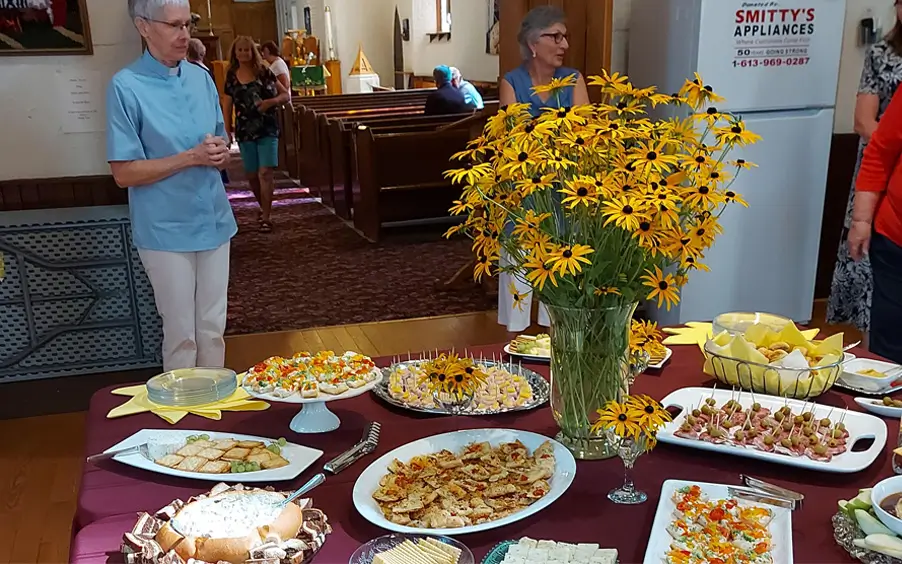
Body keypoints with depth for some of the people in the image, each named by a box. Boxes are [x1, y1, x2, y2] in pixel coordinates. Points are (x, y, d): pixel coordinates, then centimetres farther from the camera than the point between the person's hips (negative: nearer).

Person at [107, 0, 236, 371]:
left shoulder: (201, 77, 6)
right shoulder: (126, 87, -11)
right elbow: (124, 173, -13)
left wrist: (220, 152, -10)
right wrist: (192, 157, -19)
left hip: (214, 222, 5)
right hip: (166, 231, -5)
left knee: (213, 329, 14)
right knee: (181, 335, 6)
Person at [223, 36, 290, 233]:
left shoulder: (263, 72, -1)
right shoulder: (232, 76, 5)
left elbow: (285, 95, 1)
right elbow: (228, 104, 9)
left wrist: (271, 102, -18)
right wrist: (227, 128, 1)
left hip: (267, 129, -3)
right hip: (245, 131, 3)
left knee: (265, 173, -11)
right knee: (252, 175, 10)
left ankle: (266, 217, -8)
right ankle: (264, 207, 34)